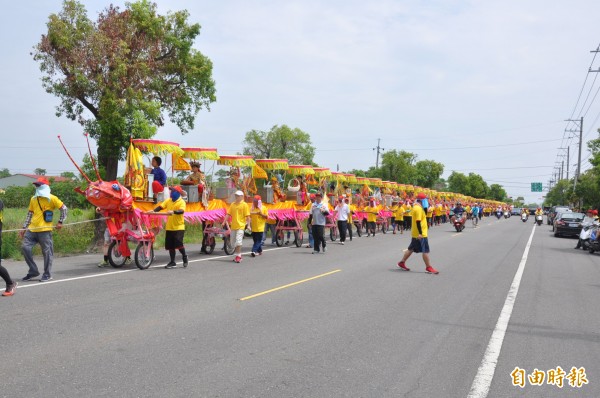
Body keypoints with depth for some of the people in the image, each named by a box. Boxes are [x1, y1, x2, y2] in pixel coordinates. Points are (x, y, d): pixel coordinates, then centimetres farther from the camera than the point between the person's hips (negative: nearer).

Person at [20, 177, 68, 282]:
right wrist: (24, 228, 16)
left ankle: (47, 275, 9)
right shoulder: (33, 199, 14)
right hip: (31, 229, 6)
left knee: (47, 252, -1)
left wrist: (60, 222, -7)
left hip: (45, 230, -6)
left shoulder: (52, 198, -4)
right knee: (25, 247, 0)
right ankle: (33, 271, 13)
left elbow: (64, 208, -3)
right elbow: (29, 214, 19)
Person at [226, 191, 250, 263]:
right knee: (234, 242, 12)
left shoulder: (244, 205, -4)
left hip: (240, 226, -6)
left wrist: (248, 224, -11)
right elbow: (229, 214, 11)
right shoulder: (232, 204, 10)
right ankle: (238, 255, 25)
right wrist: (225, 221, 1)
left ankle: (238, 256, -5)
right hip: (233, 226, 6)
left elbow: (248, 216, -6)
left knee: (238, 241, -12)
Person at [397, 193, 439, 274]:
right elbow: (418, 222, -25)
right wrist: (420, 233, -27)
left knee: (411, 249, 17)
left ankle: (402, 263, 23)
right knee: (426, 251, -3)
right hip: (420, 234, -10)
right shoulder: (418, 208, -19)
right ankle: (428, 268, 3)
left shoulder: (416, 207, 13)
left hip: (416, 234, 10)